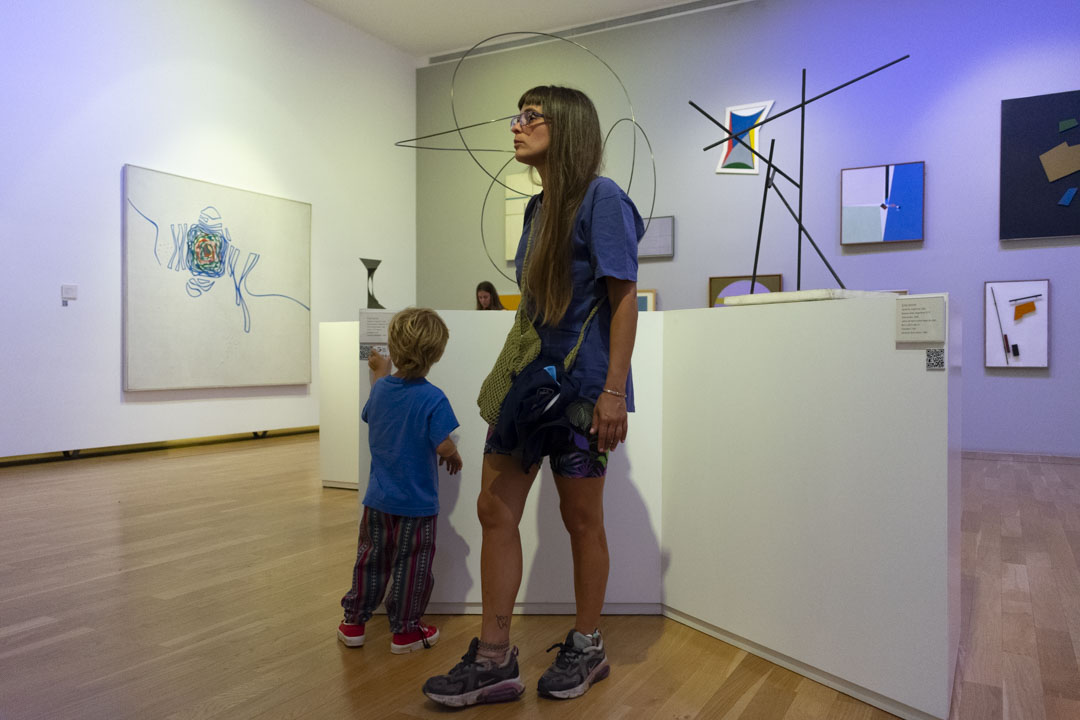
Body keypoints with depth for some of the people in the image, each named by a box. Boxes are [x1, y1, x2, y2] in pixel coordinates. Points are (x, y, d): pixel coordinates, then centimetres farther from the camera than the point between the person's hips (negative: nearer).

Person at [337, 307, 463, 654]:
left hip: (378, 498, 5)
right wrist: (454, 457, -1)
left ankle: (354, 621, 30)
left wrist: (379, 373, 32)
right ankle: (405, 630, 21)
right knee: (411, 565, 9)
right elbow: (443, 446, -24)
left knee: (371, 559, 19)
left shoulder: (381, 388, -1)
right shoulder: (433, 399, -20)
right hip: (417, 502, -5)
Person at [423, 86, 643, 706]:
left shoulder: (602, 198, -8)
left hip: (580, 383, -8)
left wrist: (613, 390, -19)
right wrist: (509, 373, 17)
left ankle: (587, 649, 26)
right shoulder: (538, 207, 17)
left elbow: (624, 298, -13)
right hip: (529, 378, 8)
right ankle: (494, 660, 15)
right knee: (495, 508, 4)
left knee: (581, 516, 6)